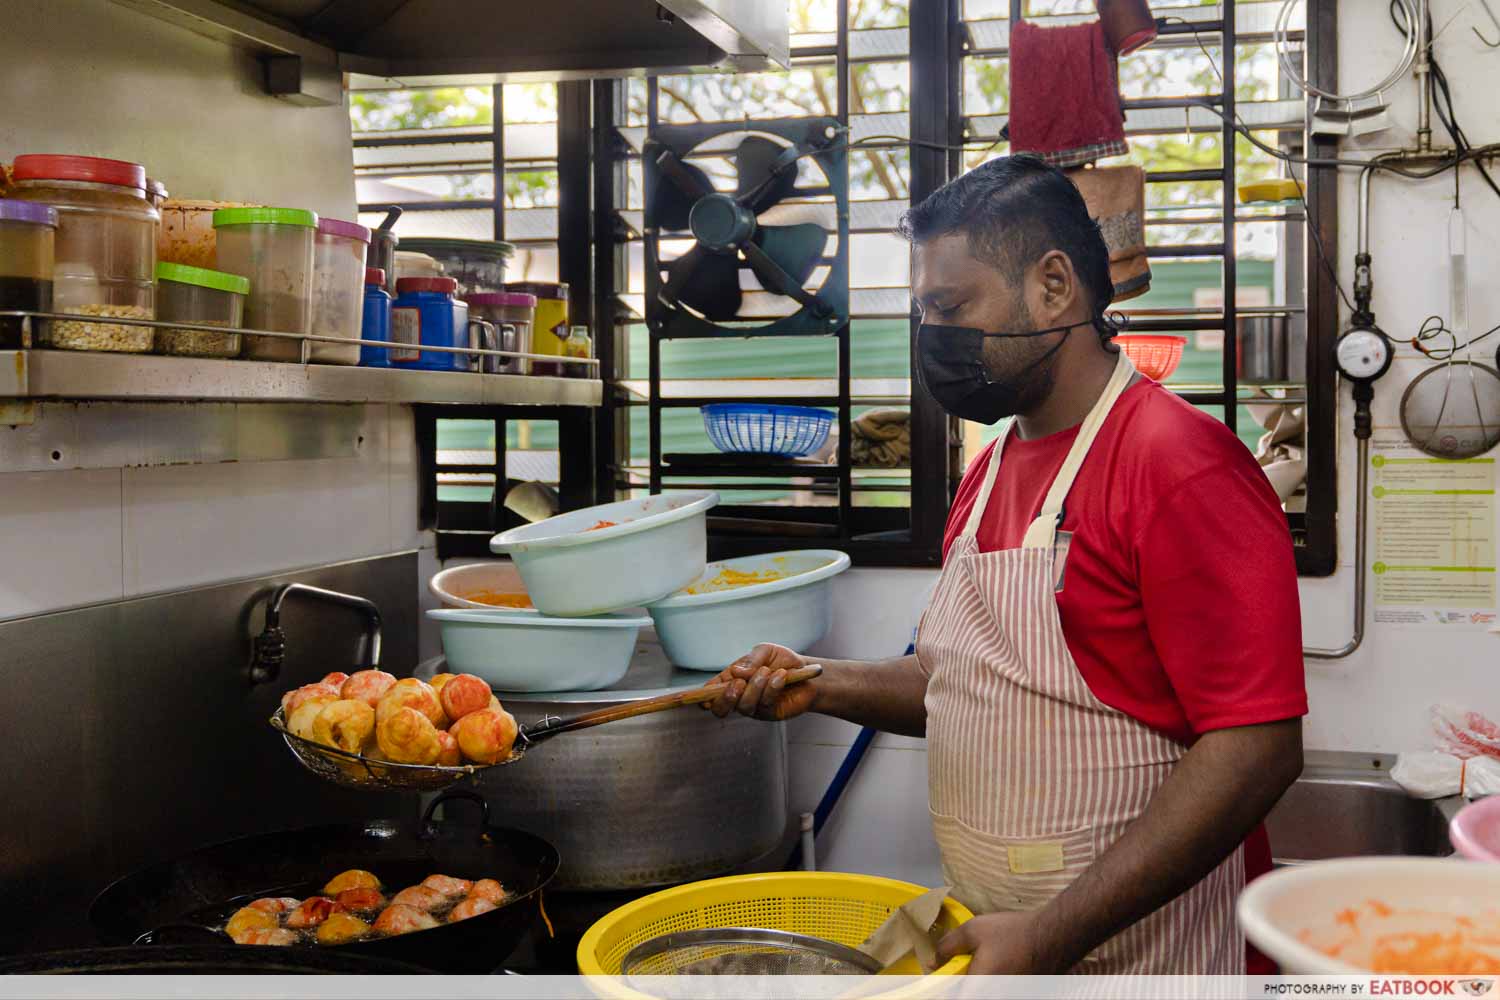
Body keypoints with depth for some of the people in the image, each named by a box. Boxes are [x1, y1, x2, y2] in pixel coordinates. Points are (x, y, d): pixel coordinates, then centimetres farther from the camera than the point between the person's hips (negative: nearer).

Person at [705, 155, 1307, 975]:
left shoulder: (1181, 467, -18)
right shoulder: (990, 471, 8)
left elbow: (1257, 747, -22)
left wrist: (1052, 935, -24)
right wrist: (822, 686, 1)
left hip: (1140, 955, -7)